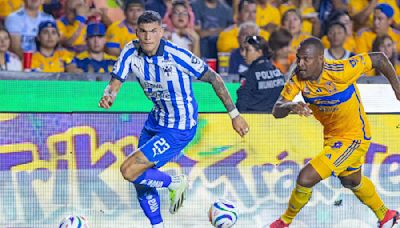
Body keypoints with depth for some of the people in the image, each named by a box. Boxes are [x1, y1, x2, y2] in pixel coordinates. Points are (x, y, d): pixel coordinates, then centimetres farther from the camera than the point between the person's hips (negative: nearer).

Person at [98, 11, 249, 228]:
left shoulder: (176, 55, -25)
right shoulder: (131, 51, -10)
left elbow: (214, 78, -15)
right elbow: (115, 82, -12)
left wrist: (234, 114, -12)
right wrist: (108, 96, -37)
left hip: (179, 128, -7)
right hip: (156, 119, 7)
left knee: (129, 171, -16)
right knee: (141, 179, 15)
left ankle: (175, 184, 9)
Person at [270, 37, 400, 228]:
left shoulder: (340, 71, -31)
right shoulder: (298, 78, -16)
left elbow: (378, 58, -19)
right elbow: (277, 111, -22)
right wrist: (290, 106, -45)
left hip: (354, 137, -7)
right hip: (331, 135, 8)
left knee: (306, 178, -17)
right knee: (352, 181, 31)